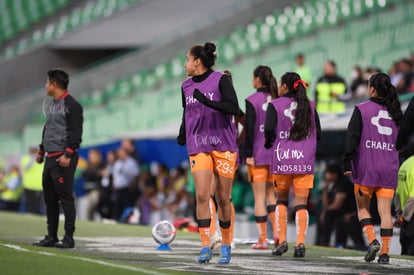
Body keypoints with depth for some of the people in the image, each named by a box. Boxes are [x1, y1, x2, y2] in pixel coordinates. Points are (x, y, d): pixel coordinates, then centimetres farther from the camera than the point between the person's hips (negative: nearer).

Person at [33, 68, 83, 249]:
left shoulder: (72, 105, -10)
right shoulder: (51, 105, 18)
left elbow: (76, 134, -16)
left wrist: (68, 155, -22)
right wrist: (41, 151, 25)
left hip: (63, 159, -9)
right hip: (50, 158, 9)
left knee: (65, 198, -9)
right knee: (49, 198, 10)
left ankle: (69, 238, -7)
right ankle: (51, 237, 16)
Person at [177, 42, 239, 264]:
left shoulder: (220, 80, -7)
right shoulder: (186, 86, 10)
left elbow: (233, 108, -17)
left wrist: (206, 101, -27)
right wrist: (182, 135, 10)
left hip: (224, 146, -3)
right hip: (198, 147, 4)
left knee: (223, 199, 2)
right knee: (202, 196, -11)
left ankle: (226, 246, 16)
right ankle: (205, 246, -11)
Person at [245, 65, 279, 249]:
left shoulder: (252, 100, -9)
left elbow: (250, 129, -12)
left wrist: (248, 154, -9)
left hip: (258, 153, -5)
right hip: (276, 154, 5)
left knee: (259, 197, 0)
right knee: (272, 194, 15)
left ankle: (262, 239, 0)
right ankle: (277, 231, 1)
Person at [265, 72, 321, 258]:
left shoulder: (275, 105, -1)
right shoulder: (309, 106, 8)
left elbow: (269, 129, -13)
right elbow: (318, 133, 5)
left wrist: (268, 144, 5)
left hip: (281, 159, -1)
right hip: (305, 160, 1)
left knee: (281, 199, 14)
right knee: (301, 203, 1)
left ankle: (282, 240, 7)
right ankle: (300, 243, -9)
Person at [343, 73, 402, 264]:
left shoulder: (361, 110, -5)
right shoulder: (395, 112, 7)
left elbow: (352, 137, -9)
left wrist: (347, 163, -6)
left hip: (365, 168, -3)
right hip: (389, 168, 3)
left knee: (363, 208, 12)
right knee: (385, 211, 3)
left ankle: (372, 240, -9)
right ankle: (385, 252, -1)